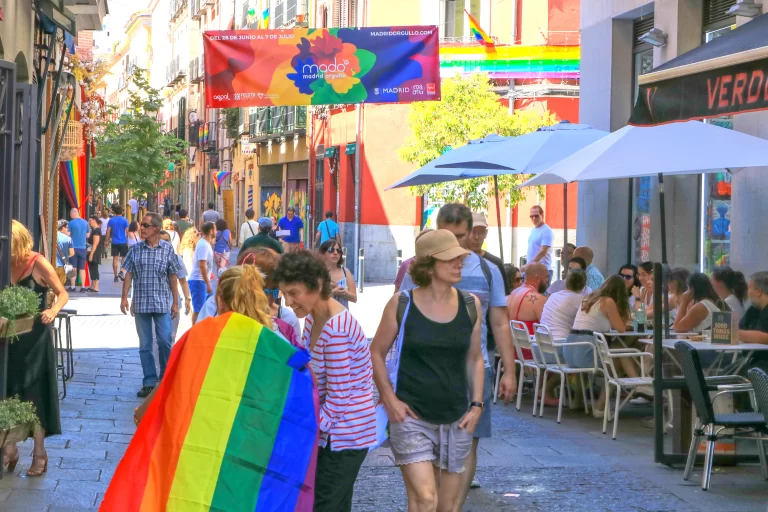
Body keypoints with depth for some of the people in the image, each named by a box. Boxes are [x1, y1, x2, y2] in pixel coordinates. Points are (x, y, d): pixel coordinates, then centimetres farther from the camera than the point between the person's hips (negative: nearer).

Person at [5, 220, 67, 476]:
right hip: (10, 336, 5)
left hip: (35, 337, -5)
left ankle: (39, 453, 10)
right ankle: (10, 449, 16)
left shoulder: (38, 264, -12)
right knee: (8, 392, 6)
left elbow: (63, 294, -10)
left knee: (35, 394, 1)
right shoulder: (7, 264, 3)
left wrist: (53, 311, -29)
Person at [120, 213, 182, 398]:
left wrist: (175, 303, 3)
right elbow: (129, 274, 6)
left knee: (165, 342, -4)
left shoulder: (167, 249, -1)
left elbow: (173, 277, 3)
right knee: (144, 345, 6)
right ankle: (149, 382, 13)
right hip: (141, 303, 2)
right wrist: (124, 298, -1)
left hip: (162, 303, -2)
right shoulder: (136, 249, 2)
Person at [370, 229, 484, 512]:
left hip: (456, 421, 4)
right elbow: (376, 353, 4)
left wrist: (476, 404, 5)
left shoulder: (470, 306, 4)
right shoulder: (401, 305, -6)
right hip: (411, 417, -4)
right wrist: (389, 399, -6)